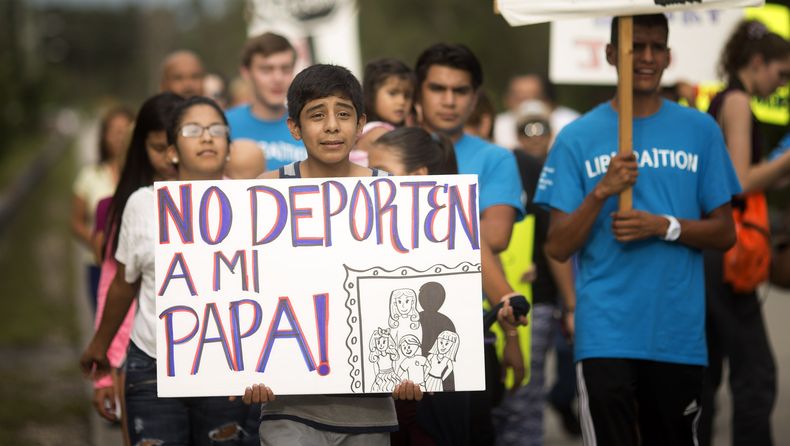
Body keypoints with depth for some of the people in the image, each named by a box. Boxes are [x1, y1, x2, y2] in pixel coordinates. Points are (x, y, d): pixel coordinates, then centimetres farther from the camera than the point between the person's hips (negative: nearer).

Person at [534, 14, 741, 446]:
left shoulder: (700, 131, 6)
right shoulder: (578, 138, 2)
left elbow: (724, 233, 7)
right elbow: (558, 247, -2)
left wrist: (665, 227, -10)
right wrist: (602, 192, -17)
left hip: (680, 332, 2)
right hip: (606, 331, -2)